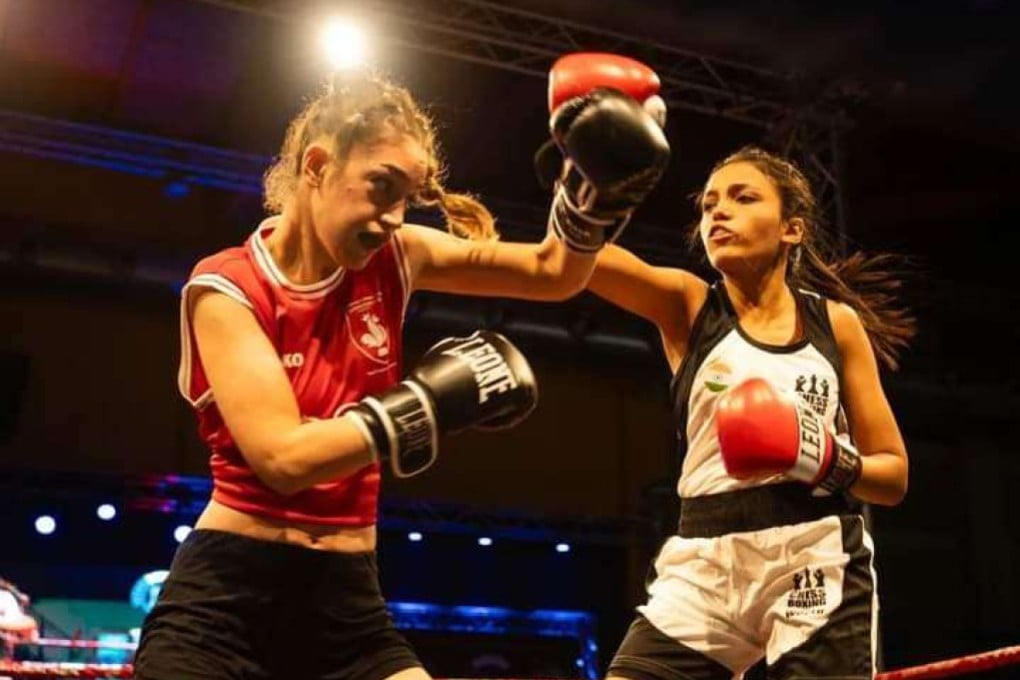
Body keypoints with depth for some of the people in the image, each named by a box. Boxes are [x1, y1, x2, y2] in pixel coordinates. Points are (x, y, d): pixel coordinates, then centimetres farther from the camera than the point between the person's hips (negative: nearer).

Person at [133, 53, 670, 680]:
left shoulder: (393, 259, 4)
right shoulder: (225, 289, -10)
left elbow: (555, 273, 7)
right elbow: (283, 455, -22)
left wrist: (596, 183, -10)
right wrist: (434, 400, -21)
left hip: (349, 597, 5)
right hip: (228, 592, -4)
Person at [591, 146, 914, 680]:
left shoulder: (837, 322, 6)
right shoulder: (685, 305, 4)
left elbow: (894, 476, 8)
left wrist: (828, 461, -13)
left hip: (818, 570, 0)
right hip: (702, 566, 0)